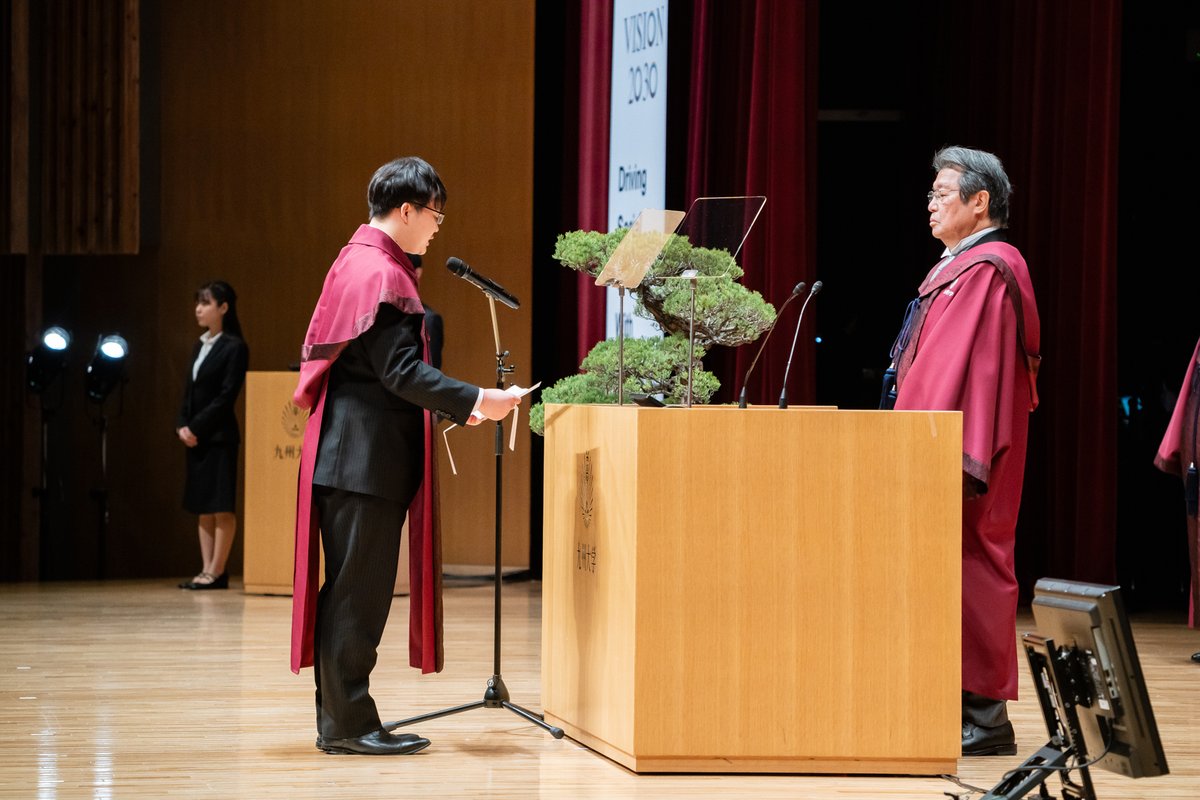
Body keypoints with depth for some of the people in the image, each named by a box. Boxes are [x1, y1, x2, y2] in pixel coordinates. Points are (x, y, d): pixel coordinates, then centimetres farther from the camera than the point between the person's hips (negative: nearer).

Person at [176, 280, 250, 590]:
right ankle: (206, 569, 10)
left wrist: (197, 427, -15)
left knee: (222, 506, -5)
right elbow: (189, 391, 16)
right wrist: (182, 425, 0)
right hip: (195, 437, 8)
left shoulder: (234, 347, -7)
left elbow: (226, 396, -13)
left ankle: (217, 572, -4)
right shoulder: (199, 347, 17)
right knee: (202, 507, 7)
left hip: (219, 436, -8)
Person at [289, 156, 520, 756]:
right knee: (358, 590, -6)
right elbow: (401, 373, -20)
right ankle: (347, 723, -3)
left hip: (353, 453, 10)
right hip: (367, 456, -10)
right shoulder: (381, 274, -14)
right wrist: (476, 401, -18)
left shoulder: (358, 262, 19)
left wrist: (452, 409, 24)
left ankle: (341, 721, 15)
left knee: (354, 590, 12)